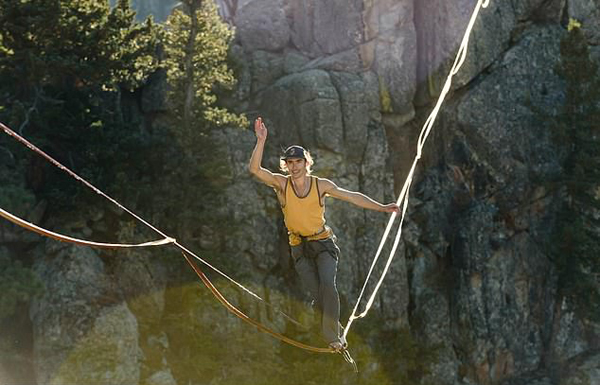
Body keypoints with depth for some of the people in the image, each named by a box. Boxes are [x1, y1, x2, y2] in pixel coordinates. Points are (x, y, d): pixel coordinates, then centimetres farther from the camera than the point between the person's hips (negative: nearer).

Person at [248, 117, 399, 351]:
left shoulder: (321, 185, -6)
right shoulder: (281, 184, -7)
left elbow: (352, 197, 0)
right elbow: (254, 169, -19)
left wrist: (381, 208, -5)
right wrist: (261, 141, -31)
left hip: (323, 243, -1)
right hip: (299, 247, 1)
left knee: (327, 283, -24)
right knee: (316, 294, -9)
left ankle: (332, 335, -20)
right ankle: (334, 331, 11)